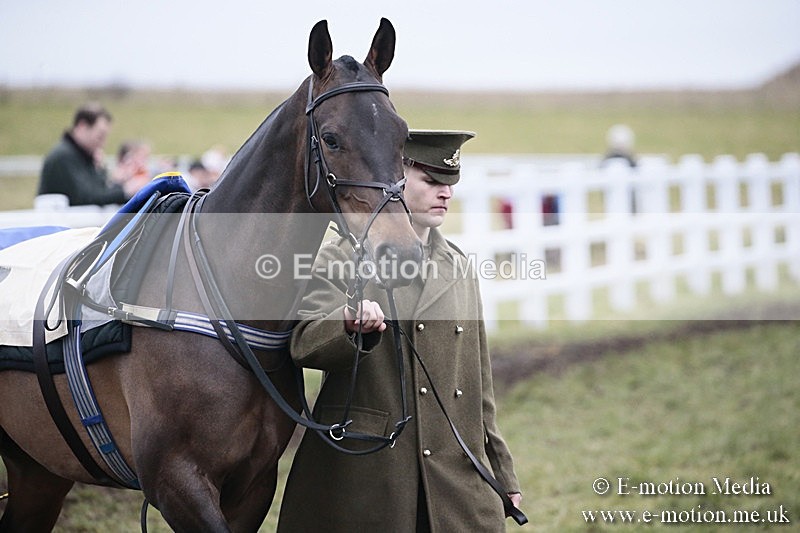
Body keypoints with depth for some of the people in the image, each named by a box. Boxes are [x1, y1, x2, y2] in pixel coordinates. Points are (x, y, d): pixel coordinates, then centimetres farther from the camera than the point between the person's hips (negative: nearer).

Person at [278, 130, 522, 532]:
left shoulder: (458, 266, 15)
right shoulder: (339, 259, -2)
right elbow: (304, 345, -17)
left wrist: (502, 473, 19)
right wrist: (352, 325, -38)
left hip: (458, 473, 5)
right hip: (363, 470, -5)